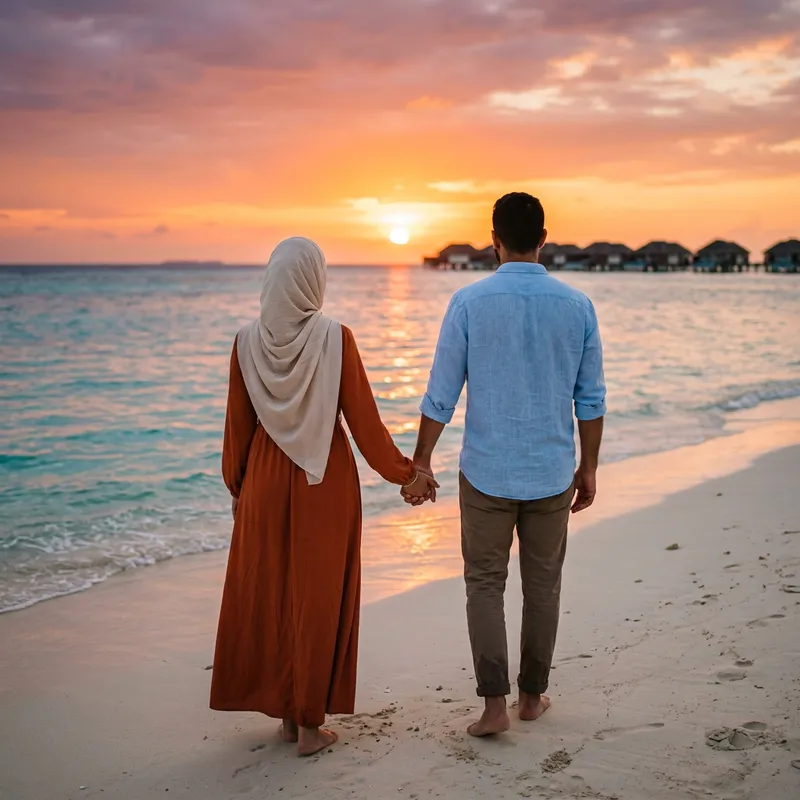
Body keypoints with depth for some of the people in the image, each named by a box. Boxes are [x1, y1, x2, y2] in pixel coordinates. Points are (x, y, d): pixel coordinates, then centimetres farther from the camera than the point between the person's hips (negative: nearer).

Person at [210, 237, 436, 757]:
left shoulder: (248, 341, -6)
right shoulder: (335, 338, -13)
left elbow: (239, 424, 0)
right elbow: (364, 420, -10)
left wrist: (237, 486, 14)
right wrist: (406, 475, 2)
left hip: (266, 480, 2)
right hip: (326, 481, -2)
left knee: (267, 593, 14)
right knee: (318, 596, 8)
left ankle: (285, 711, 25)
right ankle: (310, 721, 15)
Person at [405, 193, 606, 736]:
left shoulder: (469, 302, -9)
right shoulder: (577, 305, -3)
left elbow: (441, 394, -7)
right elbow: (591, 397, 1)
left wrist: (421, 460, 4)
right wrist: (588, 467, 12)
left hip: (487, 472, -2)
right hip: (552, 473, 2)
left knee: (485, 584, 10)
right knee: (542, 585, 15)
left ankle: (494, 702, 3)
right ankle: (532, 694, 26)